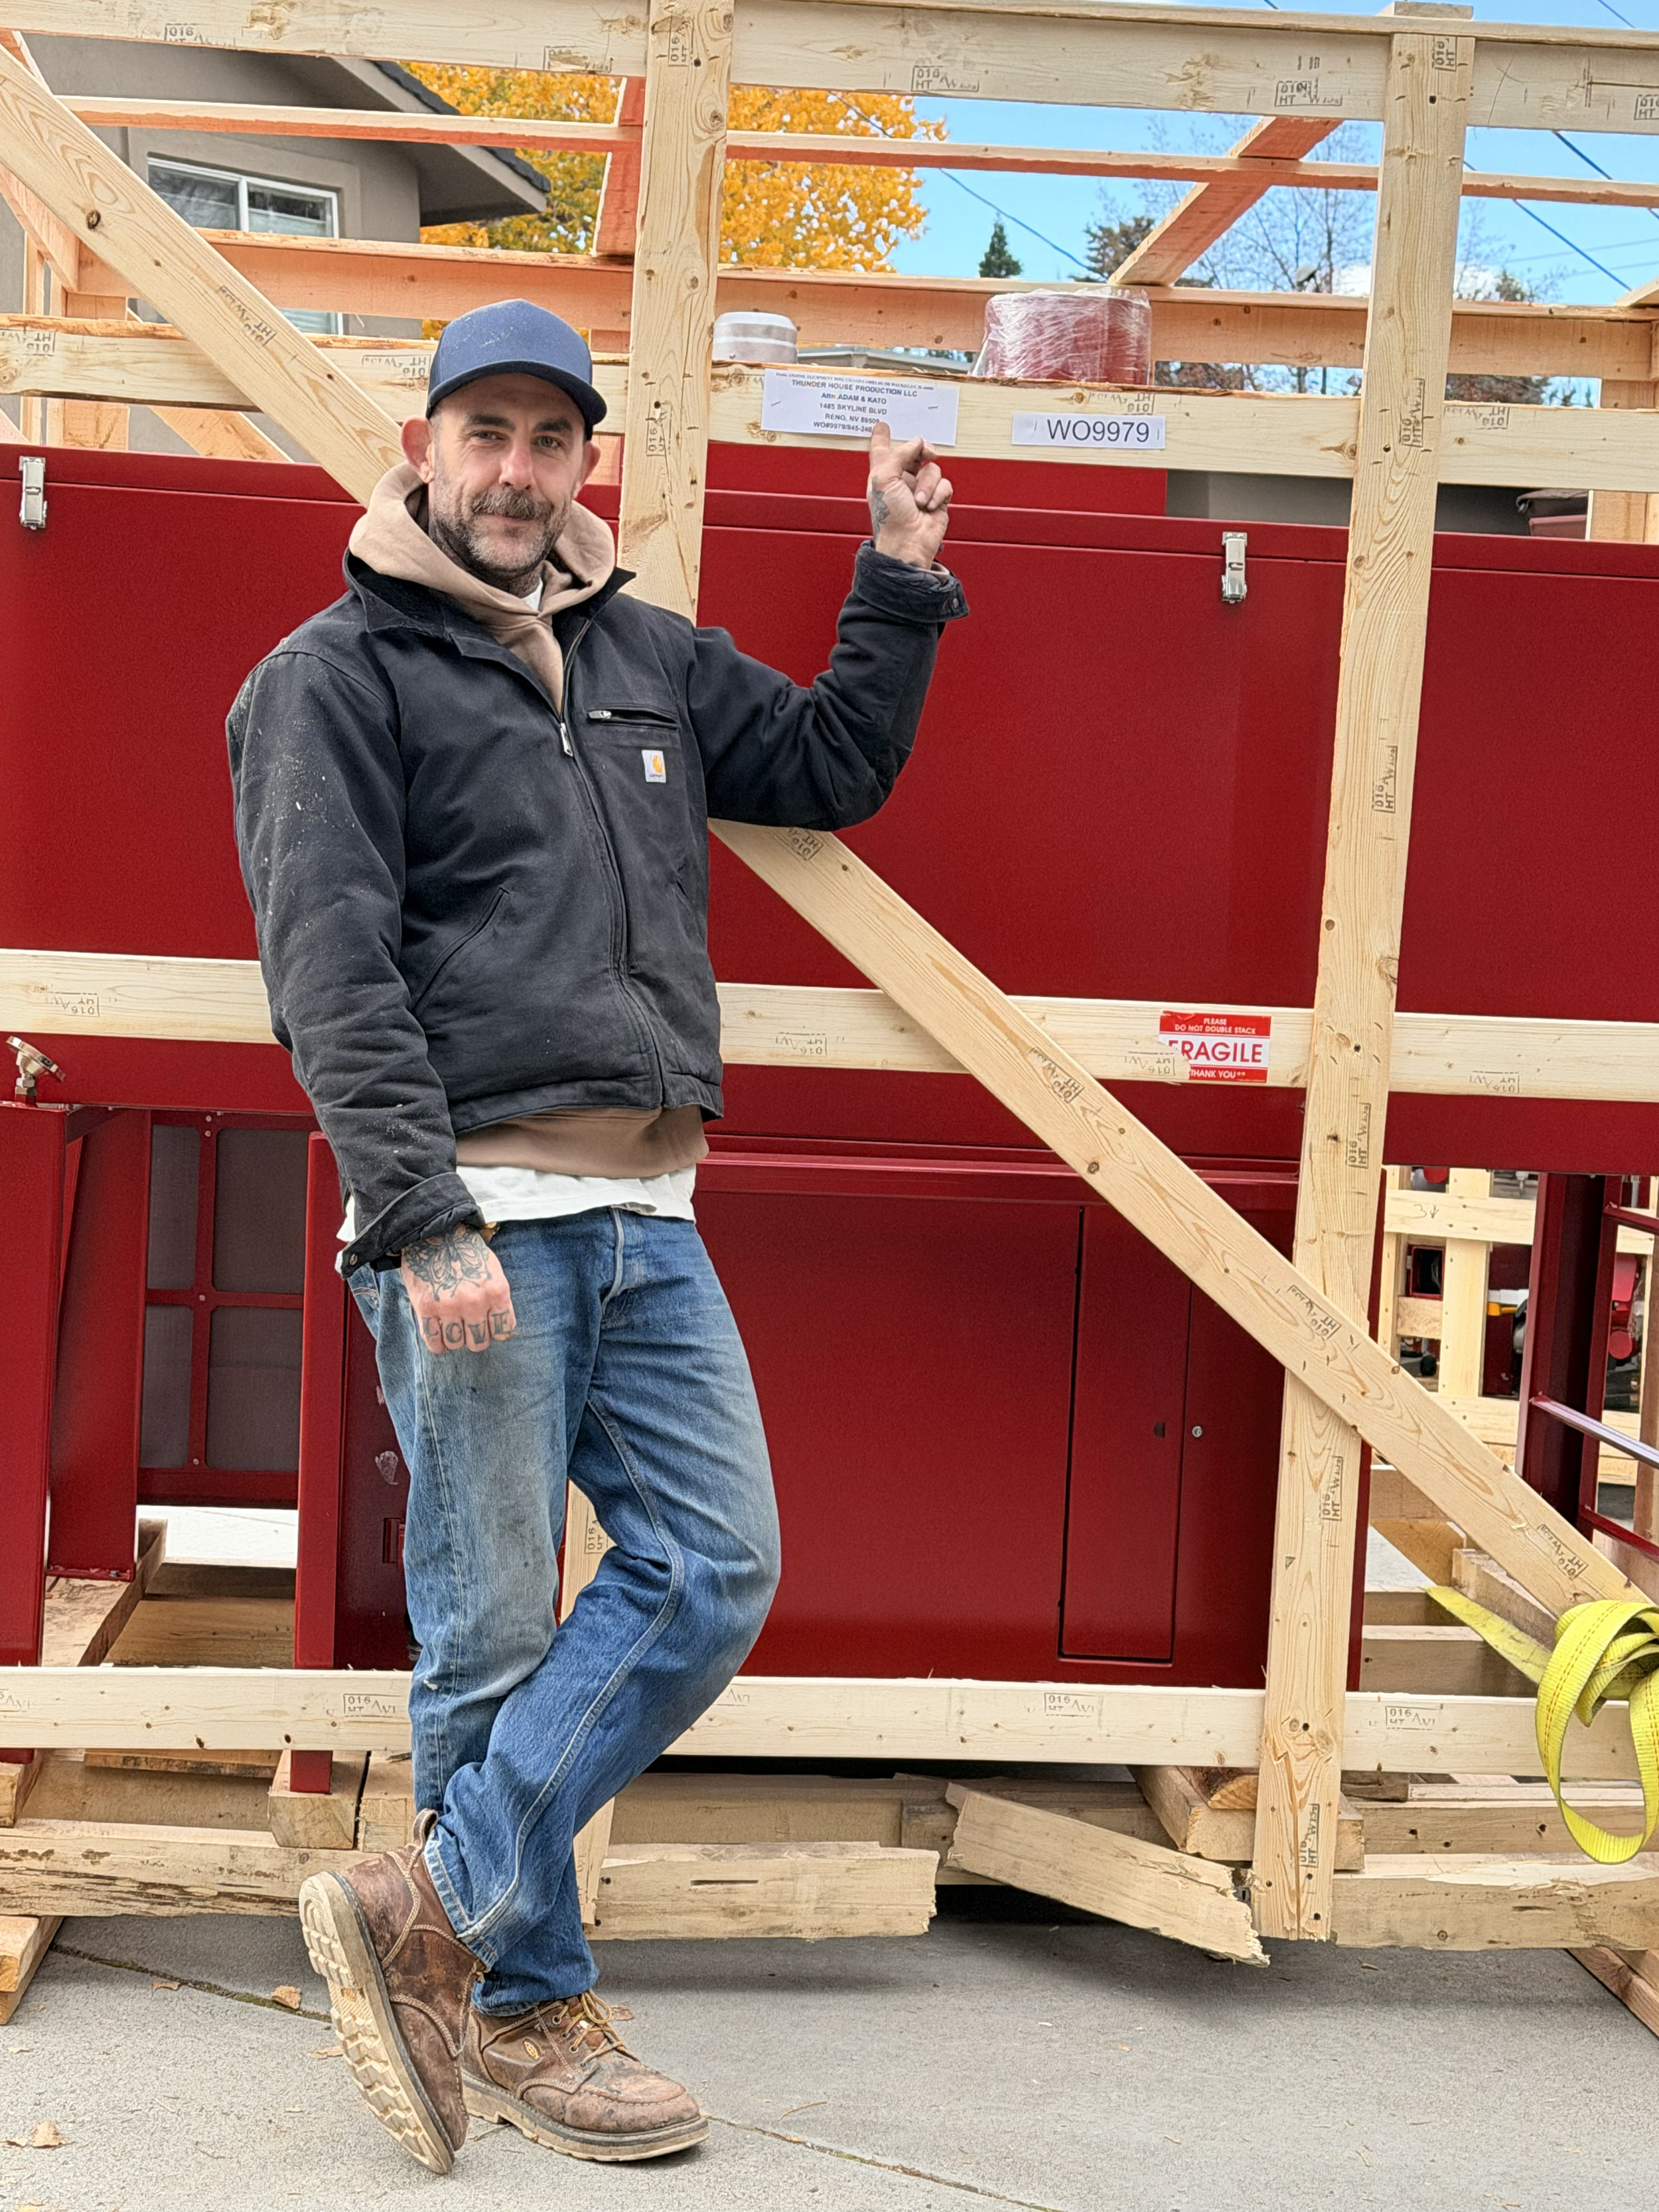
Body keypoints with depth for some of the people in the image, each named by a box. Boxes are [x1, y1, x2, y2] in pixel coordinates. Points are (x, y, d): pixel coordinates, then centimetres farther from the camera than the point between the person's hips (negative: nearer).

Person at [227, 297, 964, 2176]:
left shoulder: (649, 659, 20)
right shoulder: (336, 677, 0)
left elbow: (835, 767, 31)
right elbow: (331, 968, -10)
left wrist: (900, 579, 21)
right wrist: (427, 1220, -19)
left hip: (646, 1215, 6)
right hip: (474, 1211, -6)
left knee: (713, 1575, 0)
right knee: (497, 1629, 0)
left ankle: (433, 1911, 8)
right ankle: (525, 2008, 15)